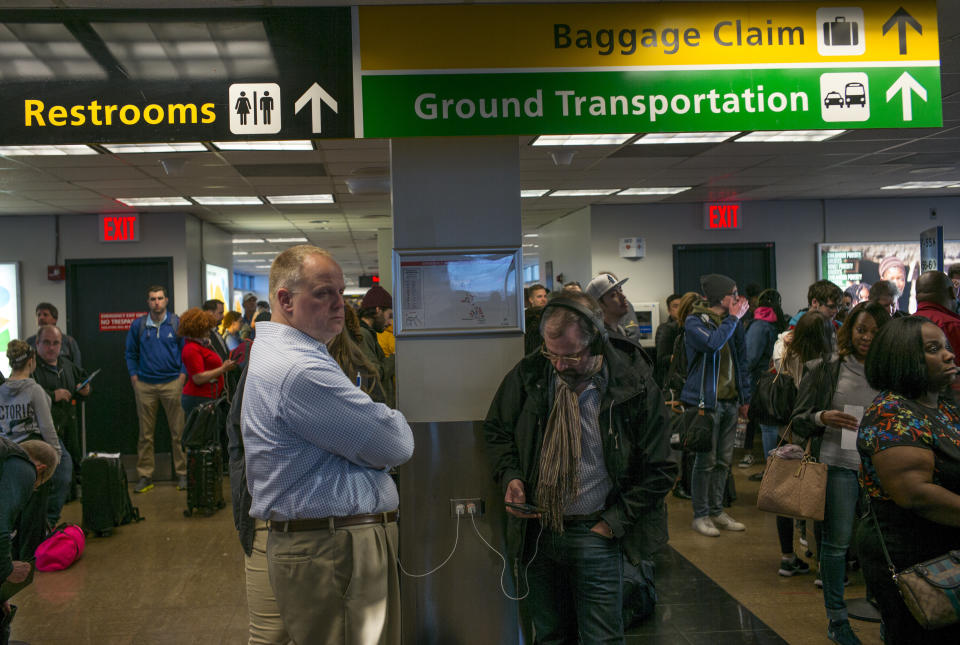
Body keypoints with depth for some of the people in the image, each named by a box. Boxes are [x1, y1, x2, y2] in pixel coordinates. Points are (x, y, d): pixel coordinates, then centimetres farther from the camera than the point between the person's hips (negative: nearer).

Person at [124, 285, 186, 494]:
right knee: (145, 433, 5)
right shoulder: (138, 325, 7)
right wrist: (134, 376, 5)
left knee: (178, 431, 0)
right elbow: (130, 353, 15)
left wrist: (183, 375, -3)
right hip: (145, 386, 2)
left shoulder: (177, 323, 3)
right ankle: (145, 476, 13)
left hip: (172, 383, -1)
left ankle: (182, 473, 10)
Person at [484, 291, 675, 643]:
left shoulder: (636, 388, -12)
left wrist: (614, 521, -8)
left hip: (594, 534, -2)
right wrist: (509, 475, -6)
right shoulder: (527, 376, -6)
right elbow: (496, 429, 11)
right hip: (536, 530, 3)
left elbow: (659, 470, -4)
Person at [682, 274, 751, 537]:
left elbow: (741, 361, 19)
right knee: (706, 460, -3)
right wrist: (732, 318, -17)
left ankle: (716, 510, 23)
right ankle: (700, 515, 8)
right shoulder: (694, 322, -9)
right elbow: (713, 342, -30)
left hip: (730, 401, 7)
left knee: (724, 459, 12)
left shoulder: (734, 322, 13)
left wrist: (744, 397, 17)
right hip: (705, 401, -7)